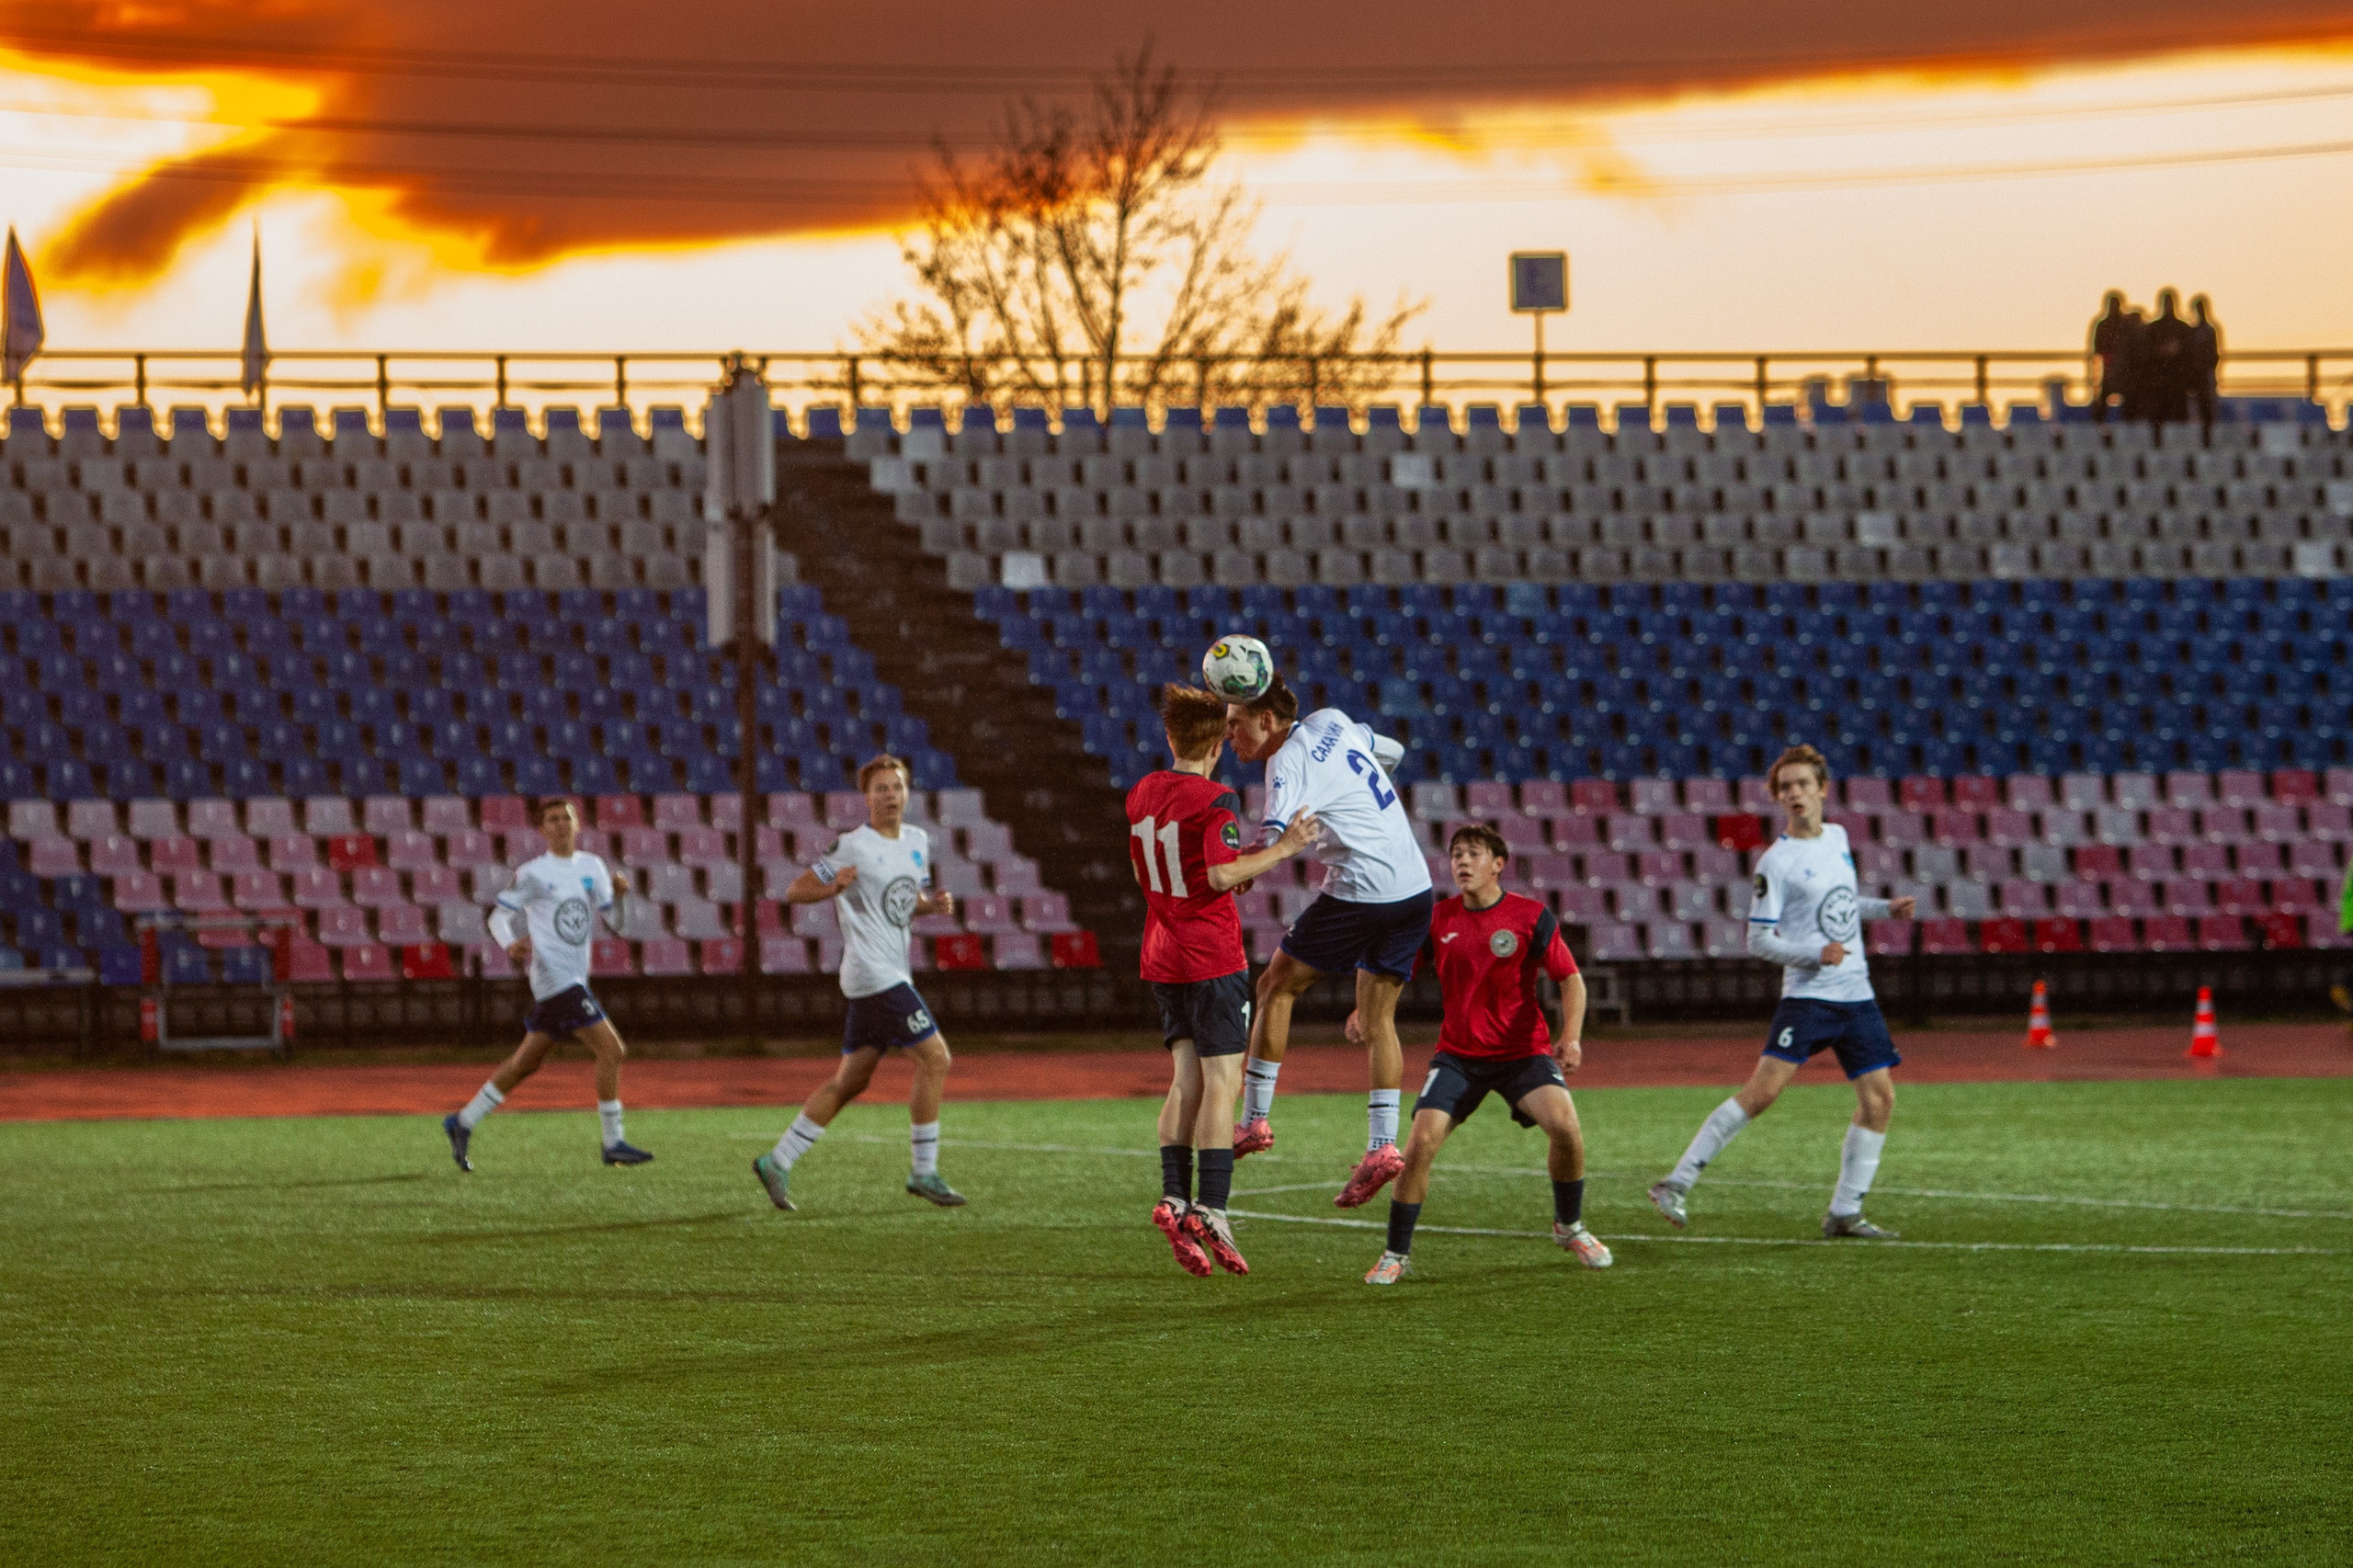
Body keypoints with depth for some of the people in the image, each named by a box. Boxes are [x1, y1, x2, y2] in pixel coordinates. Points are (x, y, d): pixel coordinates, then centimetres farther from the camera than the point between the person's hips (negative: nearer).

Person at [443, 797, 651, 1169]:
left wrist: (617, 890, -18)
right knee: (612, 1050, -12)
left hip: (575, 979, 7)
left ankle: (463, 1122, 24)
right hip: (554, 978, -7)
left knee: (527, 1062, 13)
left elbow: (605, 908, 4)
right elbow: (500, 915, 1)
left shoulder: (592, 866, 13)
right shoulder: (532, 874, -3)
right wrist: (510, 944, -20)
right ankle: (612, 1144, -6)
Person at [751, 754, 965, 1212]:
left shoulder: (917, 841, 13)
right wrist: (832, 888, -27)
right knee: (934, 1058, -11)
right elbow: (795, 891, -7)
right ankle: (924, 1171, -4)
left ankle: (778, 1161, 15)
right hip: (872, 972, -9)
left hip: (892, 975, 9)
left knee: (851, 1080, 10)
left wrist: (934, 903, 3)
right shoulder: (852, 847, -10)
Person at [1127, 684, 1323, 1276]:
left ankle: (1174, 1197, 0)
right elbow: (1222, 874, -25)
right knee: (1221, 1082, -5)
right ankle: (1211, 1211, -11)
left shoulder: (1141, 794, 10)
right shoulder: (1214, 801, -14)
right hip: (1213, 957, -7)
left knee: (1186, 1080, 11)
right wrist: (1281, 849, -18)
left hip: (1162, 956, 7)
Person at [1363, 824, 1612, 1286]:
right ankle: (1396, 1254, -1)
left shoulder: (1531, 917, -6)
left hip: (1523, 1051, -2)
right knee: (1421, 1140, -16)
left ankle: (1570, 1226, 4)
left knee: (1564, 1124, -24)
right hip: (1458, 1054, 2)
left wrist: (1570, 1035, -20)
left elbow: (1571, 979, -4)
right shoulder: (1438, 918, 1)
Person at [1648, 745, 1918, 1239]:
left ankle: (1845, 1213, 10)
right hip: (1807, 995, -7)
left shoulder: (1838, 837, 12)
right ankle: (1677, 1183, -14)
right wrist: (1815, 953, -21)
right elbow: (1758, 939, -10)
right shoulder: (1776, 861, -10)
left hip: (1856, 996, 7)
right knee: (1763, 1090, -17)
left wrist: (1884, 908, 15)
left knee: (1879, 1097, 1)